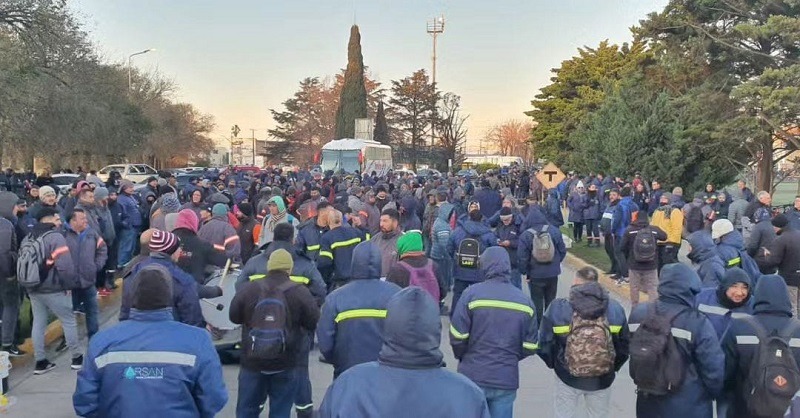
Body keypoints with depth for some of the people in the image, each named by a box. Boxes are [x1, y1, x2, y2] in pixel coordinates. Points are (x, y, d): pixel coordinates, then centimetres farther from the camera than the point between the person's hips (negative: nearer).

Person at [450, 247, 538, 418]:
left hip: (473, 377, -2)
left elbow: (457, 337, -11)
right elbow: (530, 347, 2)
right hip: (507, 380, 2)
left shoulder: (472, 293, -11)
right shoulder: (524, 300, 0)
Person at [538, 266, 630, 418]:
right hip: (602, 379, 2)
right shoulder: (615, 309, -8)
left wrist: (553, 364, 9)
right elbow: (624, 346, -1)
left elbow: (544, 344, -10)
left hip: (568, 377, -1)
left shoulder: (558, 308, -15)